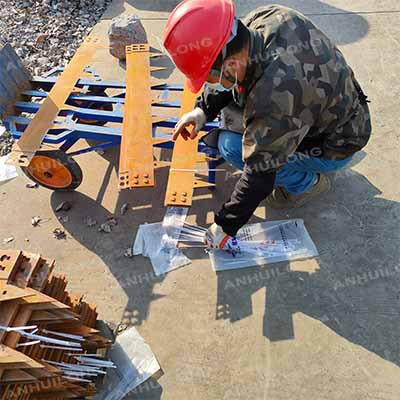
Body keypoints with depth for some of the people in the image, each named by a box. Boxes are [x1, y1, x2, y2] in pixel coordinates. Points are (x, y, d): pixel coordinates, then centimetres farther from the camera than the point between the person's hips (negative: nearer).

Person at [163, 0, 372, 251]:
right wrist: (204, 110, -8)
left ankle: (308, 182, 1)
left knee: (231, 146, -20)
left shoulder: (275, 98, -40)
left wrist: (225, 226, -17)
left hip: (335, 144, -7)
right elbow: (235, 75, 2)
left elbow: (260, 175, -30)